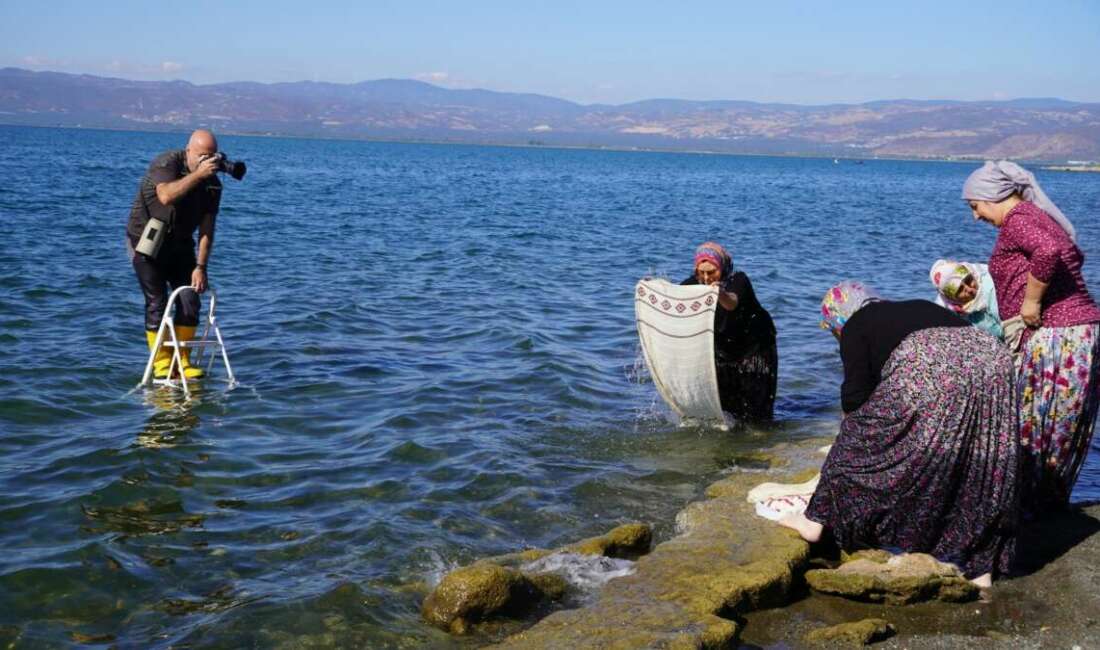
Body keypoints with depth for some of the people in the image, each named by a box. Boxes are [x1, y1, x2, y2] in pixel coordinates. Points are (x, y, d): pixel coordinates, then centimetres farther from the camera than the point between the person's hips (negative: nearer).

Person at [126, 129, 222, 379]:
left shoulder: (212, 183, -6)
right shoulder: (166, 163, -19)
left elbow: (206, 229, -9)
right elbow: (166, 195, -40)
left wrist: (200, 267, -17)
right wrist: (198, 174, -43)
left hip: (179, 243, 5)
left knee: (189, 299, -5)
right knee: (157, 302, -10)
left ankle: (182, 361, 5)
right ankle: (162, 364, -2)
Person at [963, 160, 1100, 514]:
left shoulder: (1017, 219, -10)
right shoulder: (1039, 216, 19)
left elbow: (1048, 251, -31)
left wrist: (1032, 301, -21)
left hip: (1054, 336, -10)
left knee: (1027, 423, 2)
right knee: (1064, 427, 18)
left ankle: (1026, 502, 11)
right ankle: (1053, 498, 29)